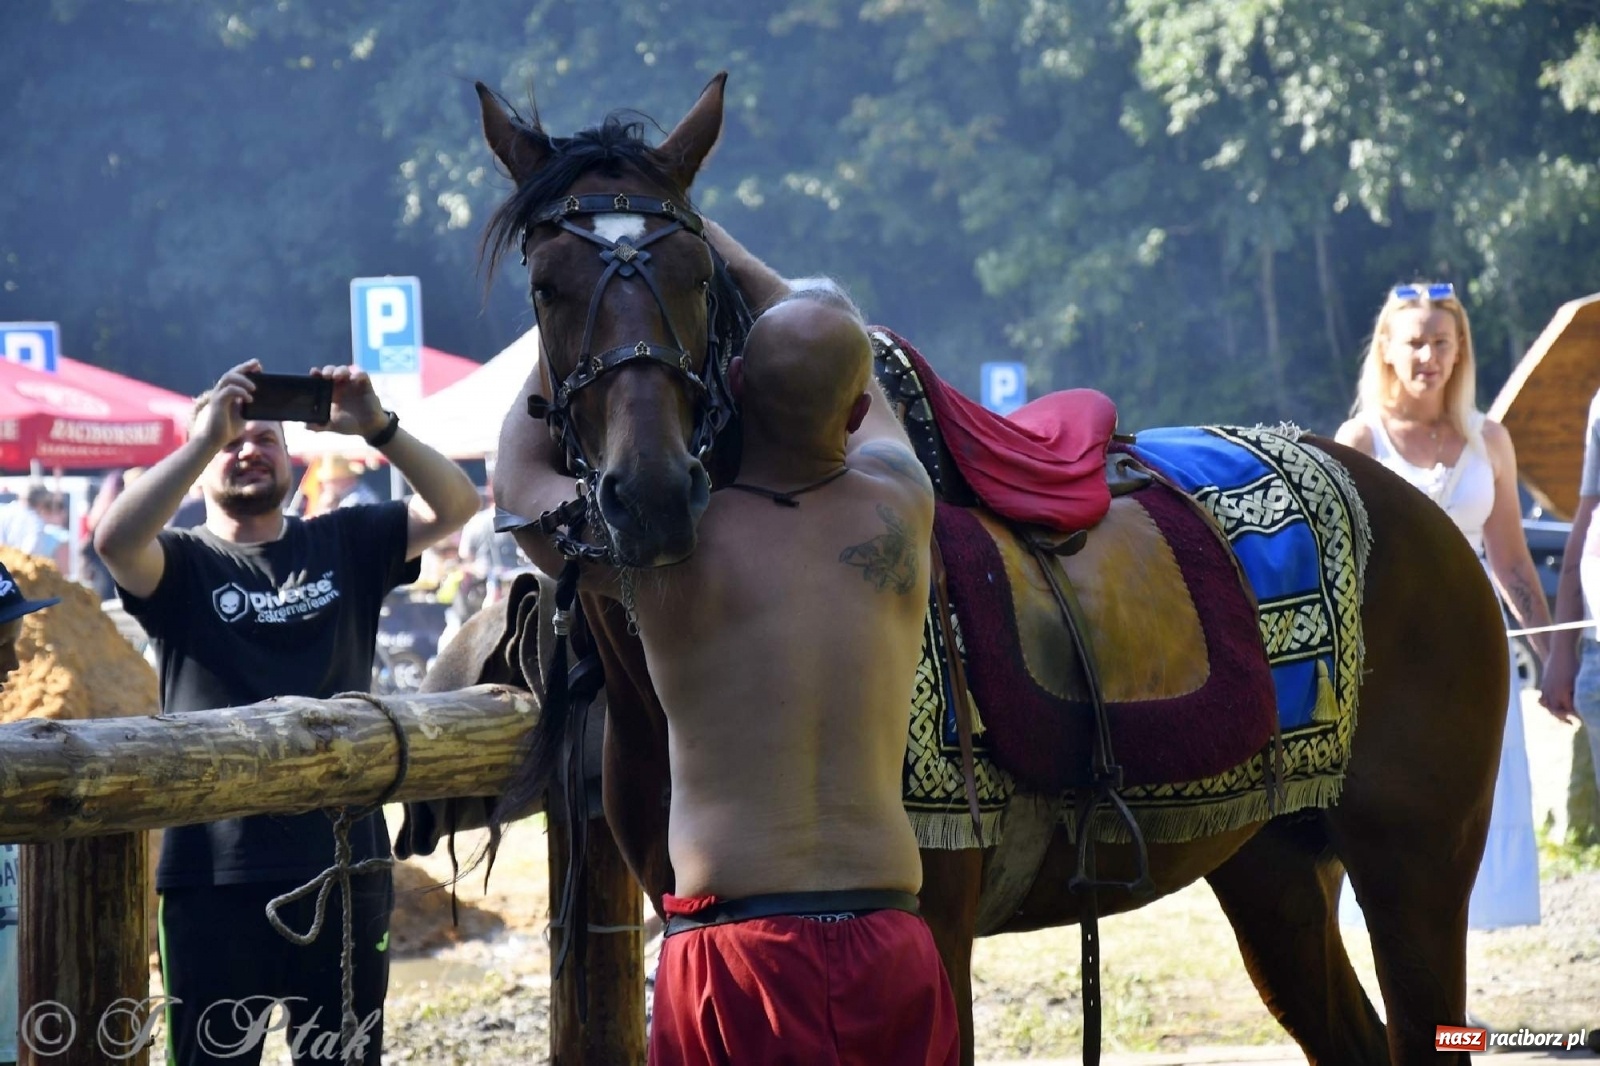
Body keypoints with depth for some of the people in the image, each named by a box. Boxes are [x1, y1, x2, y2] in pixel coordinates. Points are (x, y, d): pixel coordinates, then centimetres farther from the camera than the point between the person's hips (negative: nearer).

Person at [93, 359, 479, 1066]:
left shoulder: (344, 546, 10)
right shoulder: (182, 564, 2)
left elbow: (455, 505, 1)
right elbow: (114, 540, -19)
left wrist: (378, 429, -15)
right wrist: (207, 436, -22)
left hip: (345, 866, 2)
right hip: (214, 875, -2)